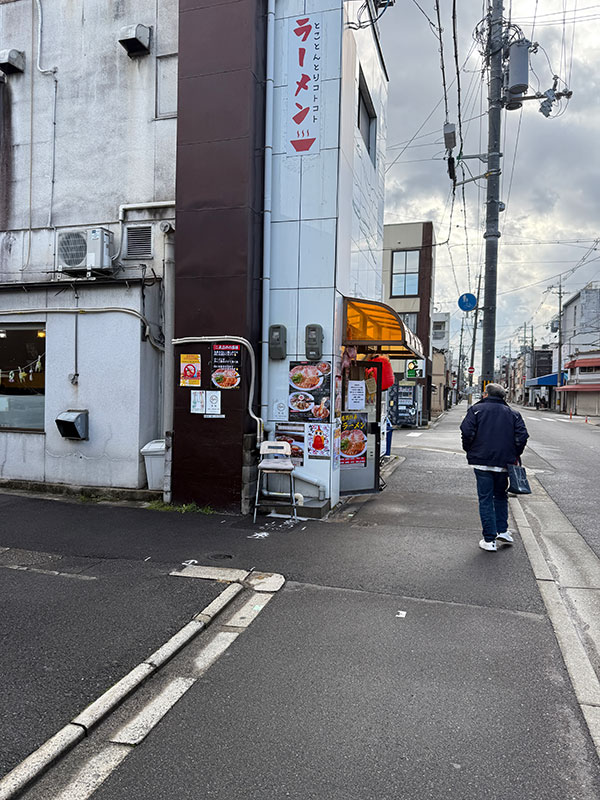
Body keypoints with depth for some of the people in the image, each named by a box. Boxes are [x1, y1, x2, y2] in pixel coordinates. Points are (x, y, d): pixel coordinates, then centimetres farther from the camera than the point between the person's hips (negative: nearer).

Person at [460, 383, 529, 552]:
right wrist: (515, 455, 13)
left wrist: (470, 451, 4)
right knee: (501, 496, 22)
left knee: (485, 499, 2)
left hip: (482, 462, -3)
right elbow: (522, 436, 1)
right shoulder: (512, 414, 10)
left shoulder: (476, 409, 1)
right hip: (504, 463, 3)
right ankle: (502, 531, 17)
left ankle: (489, 540, 3)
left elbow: (467, 432, -10)